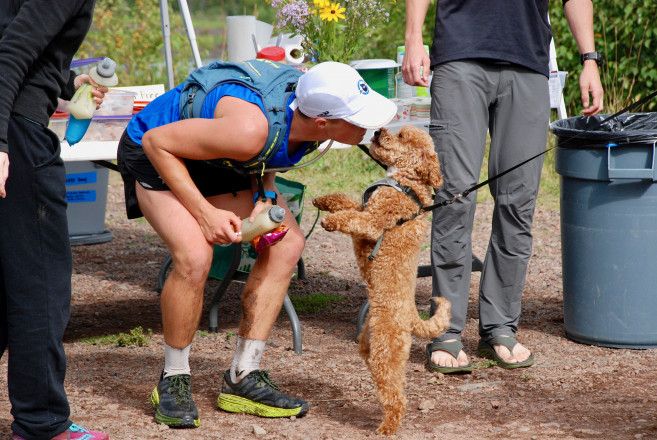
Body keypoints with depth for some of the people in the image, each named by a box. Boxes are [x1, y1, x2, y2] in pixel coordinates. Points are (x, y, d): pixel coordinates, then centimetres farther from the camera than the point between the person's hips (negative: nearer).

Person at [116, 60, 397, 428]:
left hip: (218, 160, 8)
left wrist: (263, 197, -12)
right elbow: (158, 141, -30)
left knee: (287, 244, -4)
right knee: (195, 256, -28)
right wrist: (204, 213, -30)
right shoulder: (250, 130, -42)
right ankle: (174, 381, -7)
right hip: (155, 152, -8)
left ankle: (244, 377, 4)